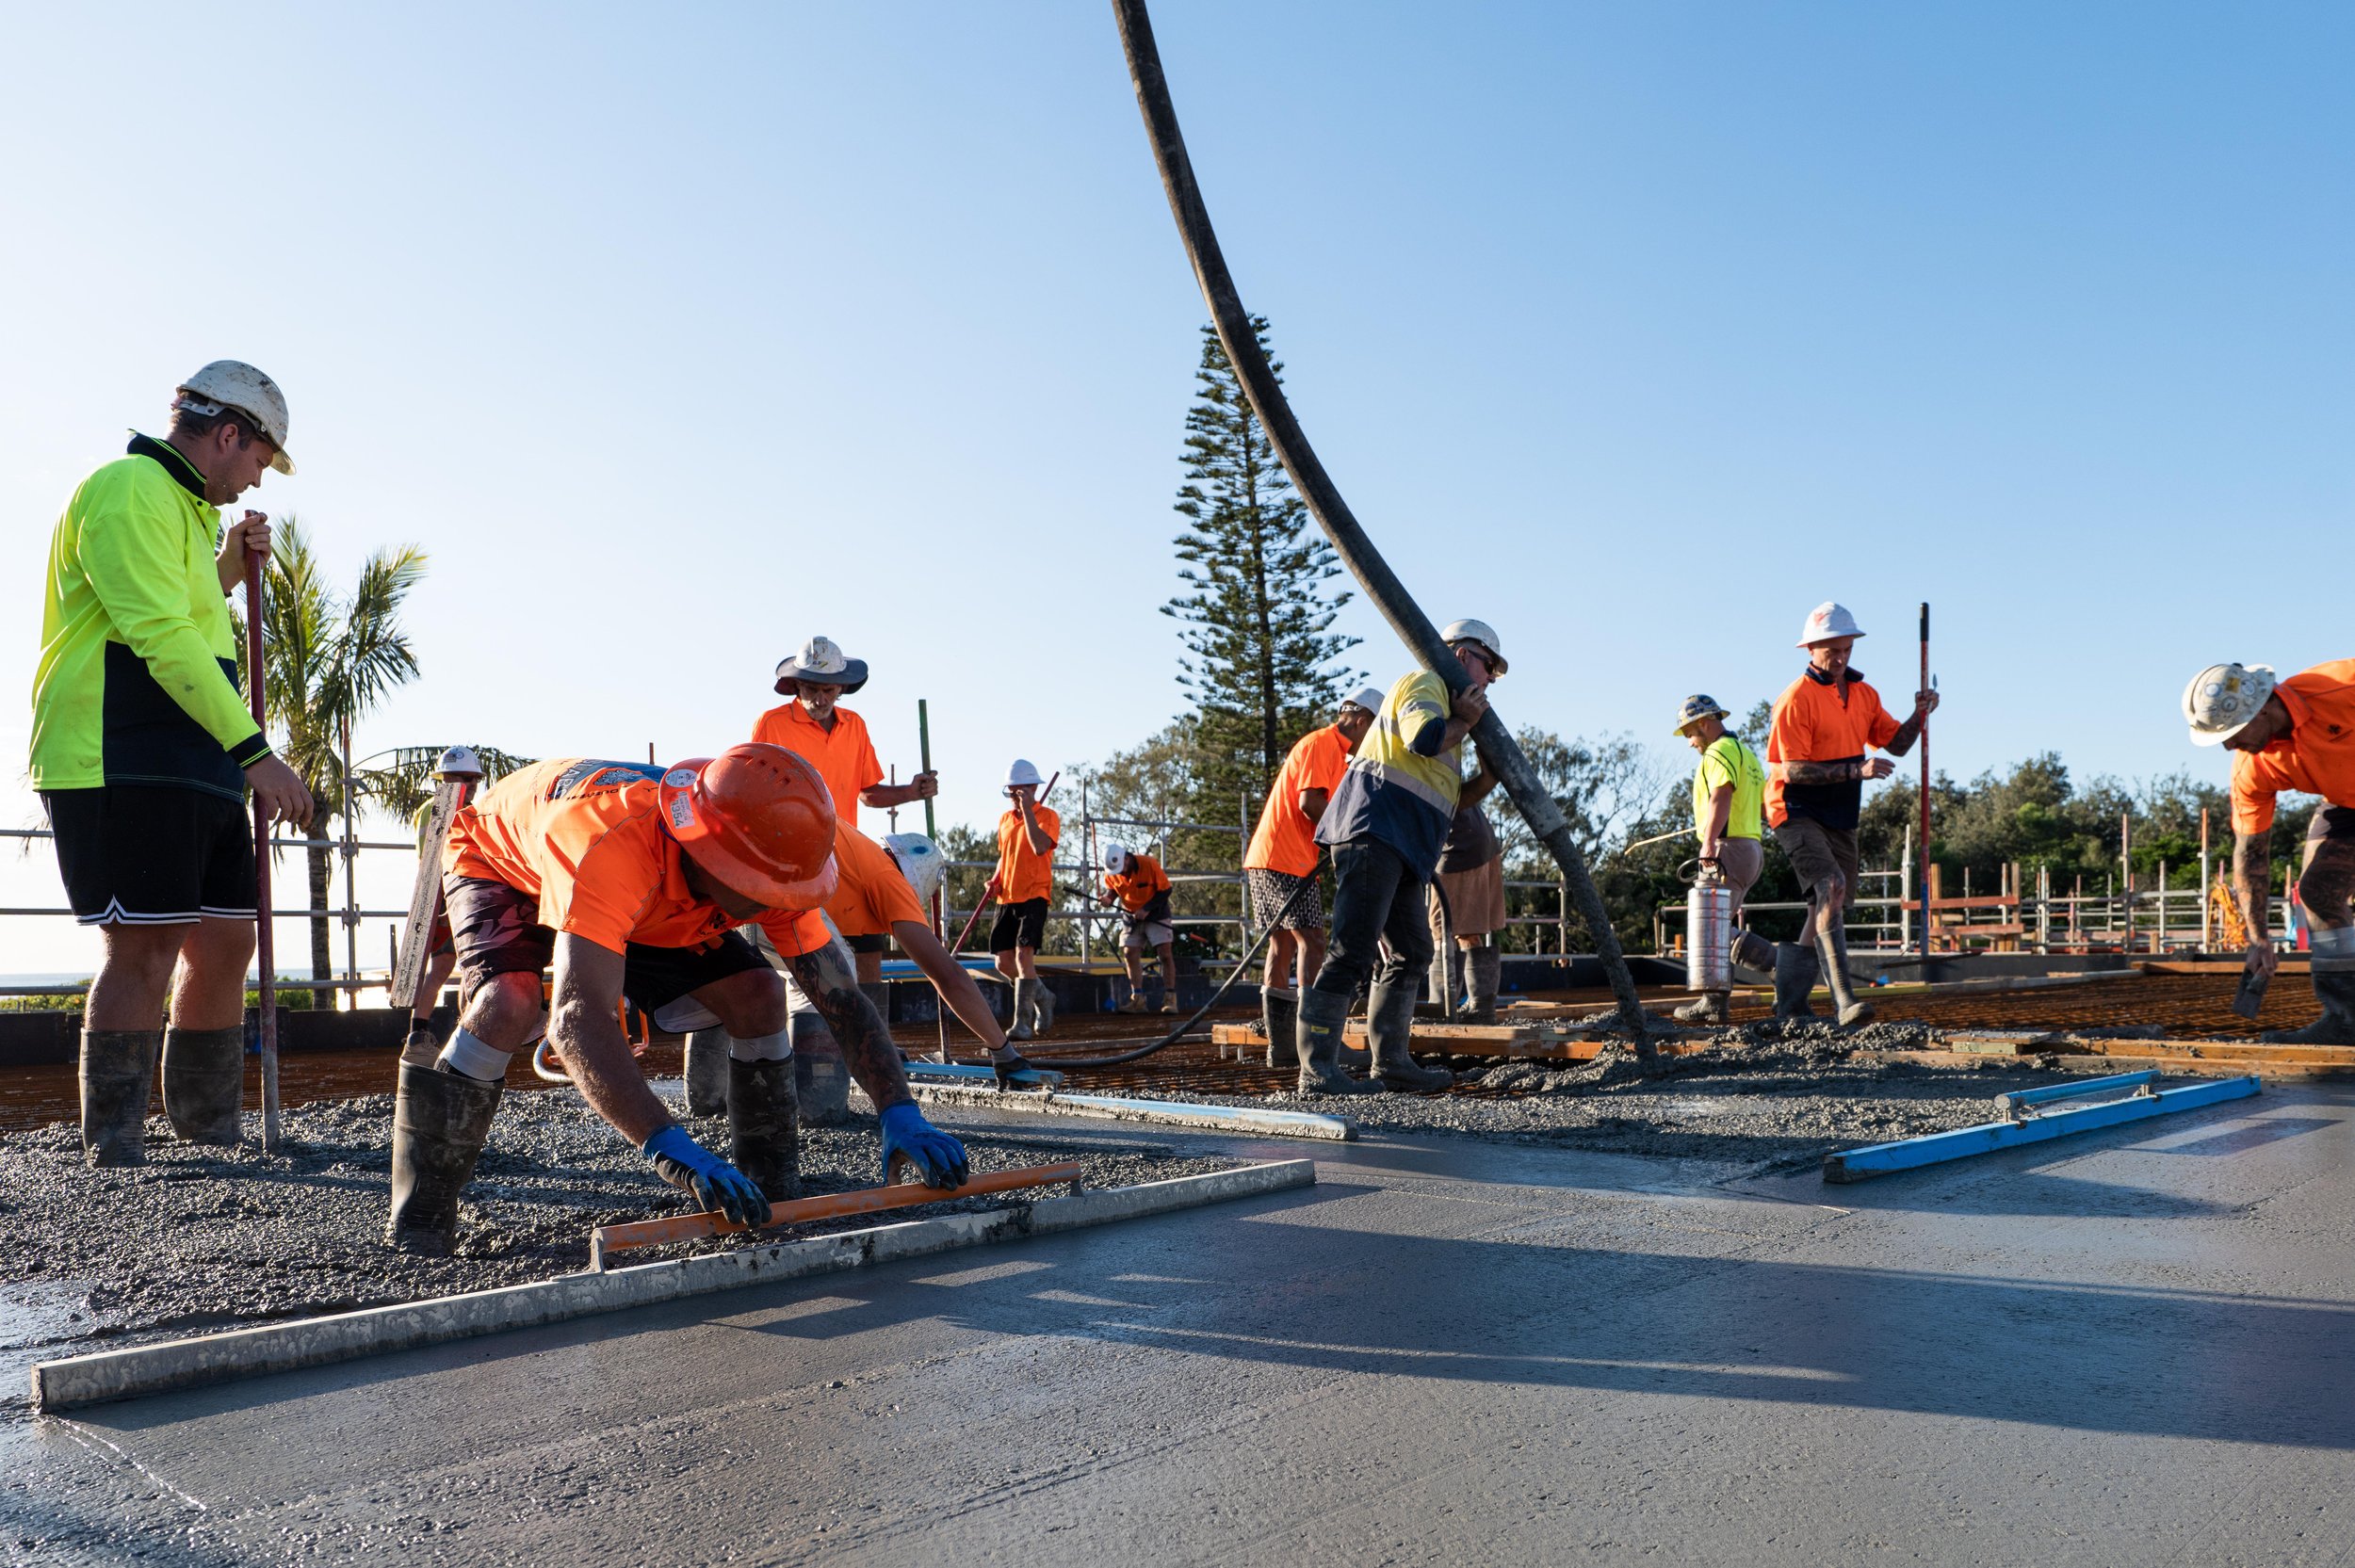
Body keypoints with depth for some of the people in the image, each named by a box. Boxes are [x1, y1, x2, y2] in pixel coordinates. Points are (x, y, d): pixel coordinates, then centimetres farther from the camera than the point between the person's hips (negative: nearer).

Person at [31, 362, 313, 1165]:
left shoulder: (179, 506, 25)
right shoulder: (128, 489, -9)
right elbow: (159, 636, -20)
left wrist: (228, 568, 20)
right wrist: (254, 750, -24)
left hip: (193, 768, 10)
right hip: (119, 767, -10)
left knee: (225, 942, 9)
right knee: (143, 951, -10)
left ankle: (211, 1138, 19)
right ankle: (113, 1154, -3)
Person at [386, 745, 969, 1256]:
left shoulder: (767, 872, -28)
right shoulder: (610, 844, -48)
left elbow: (841, 997, -23)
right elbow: (580, 1020, -56)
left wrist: (901, 1112, -36)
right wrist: (670, 1147, -65)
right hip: (501, 864, -5)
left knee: (757, 994, -12)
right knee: (507, 1004, -34)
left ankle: (774, 1189, 2)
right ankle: (417, 1223, -18)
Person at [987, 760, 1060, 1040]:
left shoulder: (1048, 816, -5)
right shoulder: (1005, 819, 15)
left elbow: (1040, 847, -24)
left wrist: (1027, 809, -22)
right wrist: (996, 880, 8)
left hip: (1034, 895, -7)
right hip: (1006, 898, 7)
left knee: (1024, 954, -20)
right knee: (1003, 962, 6)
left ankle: (1022, 1021, -16)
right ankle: (1043, 998, 30)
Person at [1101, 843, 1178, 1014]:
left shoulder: (1150, 864, -25)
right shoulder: (1110, 873, -12)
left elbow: (1165, 890, -18)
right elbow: (1111, 889, 5)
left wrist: (1146, 909, -23)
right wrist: (1108, 897, -19)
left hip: (1156, 914, -4)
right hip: (1131, 915, 4)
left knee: (1166, 953, -11)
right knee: (1129, 954, -2)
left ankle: (1170, 999, -9)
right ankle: (1137, 999, 4)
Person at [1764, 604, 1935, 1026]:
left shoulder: (1864, 694, 11)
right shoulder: (1796, 698, -13)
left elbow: (1897, 743, 15)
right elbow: (1794, 770, -19)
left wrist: (1919, 715, -3)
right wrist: (1855, 771, -25)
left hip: (1841, 817, 8)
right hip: (1797, 812, -8)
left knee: (1830, 906, 9)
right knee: (1831, 885, -26)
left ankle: (1790, 1004, 21)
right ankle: (1844, 1001, -32)